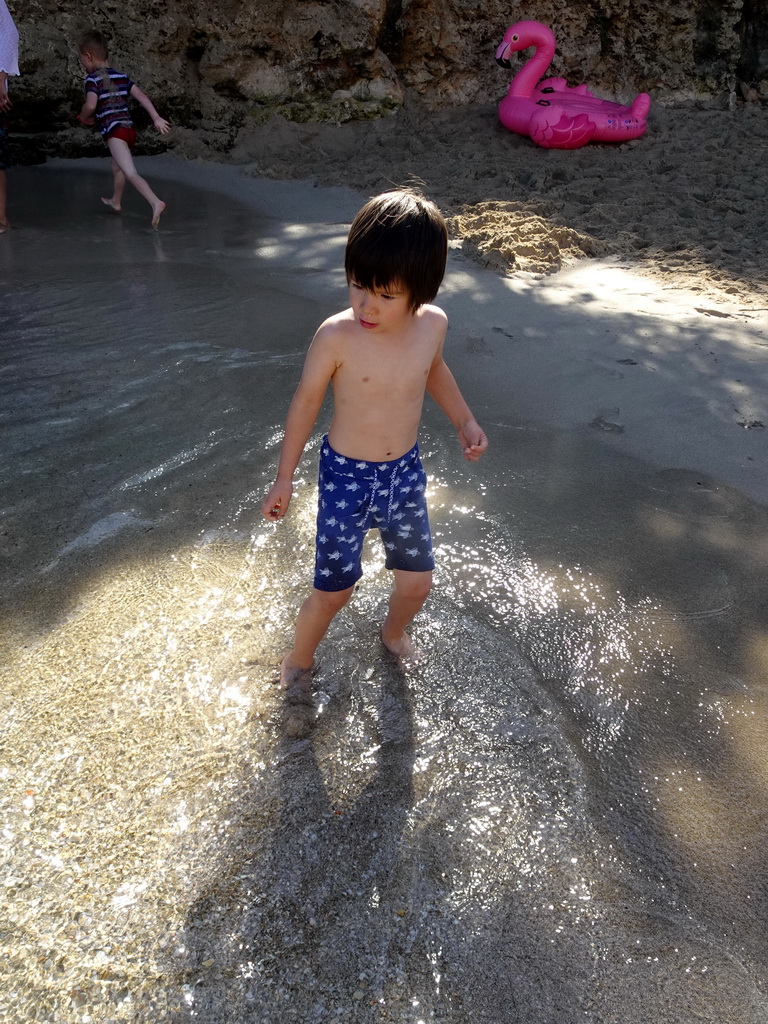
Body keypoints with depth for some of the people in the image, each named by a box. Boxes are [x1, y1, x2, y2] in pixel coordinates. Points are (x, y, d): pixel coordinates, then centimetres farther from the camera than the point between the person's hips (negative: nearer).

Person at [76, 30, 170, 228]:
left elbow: (90, 105, -17)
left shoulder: (93, 78, -4)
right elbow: (141, 96, 6)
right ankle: (115, 201, 49)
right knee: (117, 167, 30)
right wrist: (156, 118, 0)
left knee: (130, 173, -23)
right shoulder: (121, 76, 17)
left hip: (114, 130, -9)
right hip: (129, 128, 9)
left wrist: (83, 117, 4)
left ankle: (155, 202, -45)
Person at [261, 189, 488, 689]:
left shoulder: (433, 324, -11)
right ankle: (299, 659, 35)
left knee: (417, 581, 15)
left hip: (405, 472, 4)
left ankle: (394, 632, 51)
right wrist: (285, 477, -4)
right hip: (347, 476, -4)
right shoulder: (337, 335, -23)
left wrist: (465, 421, 10)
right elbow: (307, 401, -10)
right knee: (335, 590, 4)